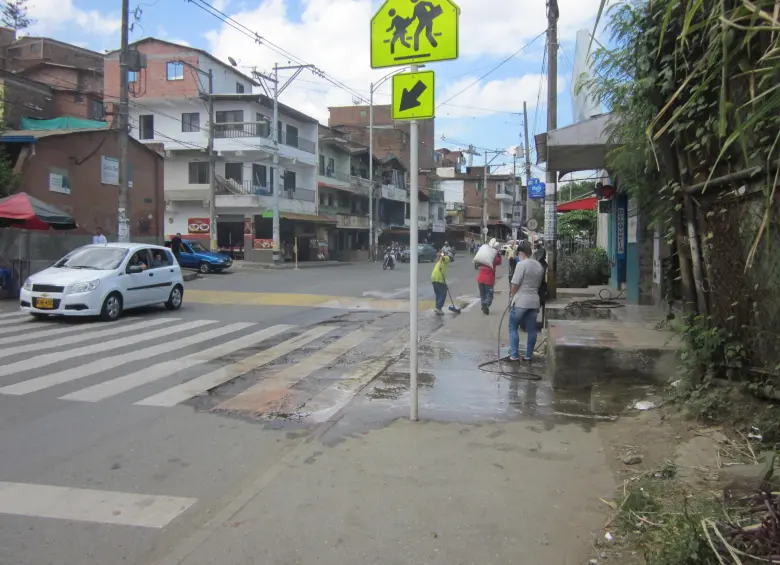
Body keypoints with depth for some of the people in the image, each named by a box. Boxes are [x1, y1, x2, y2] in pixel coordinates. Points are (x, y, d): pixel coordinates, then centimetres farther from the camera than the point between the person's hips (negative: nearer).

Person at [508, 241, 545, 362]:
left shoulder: (522, 264, -13)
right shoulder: (539, 266, 9)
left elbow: (515, 284, -13)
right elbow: (539, 284, 14)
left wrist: (511, 297, 0)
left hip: (520, 301, -6)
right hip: (534, 301, 6)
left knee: (513, 328, 4)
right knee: (531, 330, 10)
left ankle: (514, 355, 1)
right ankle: (528, 355, 14)